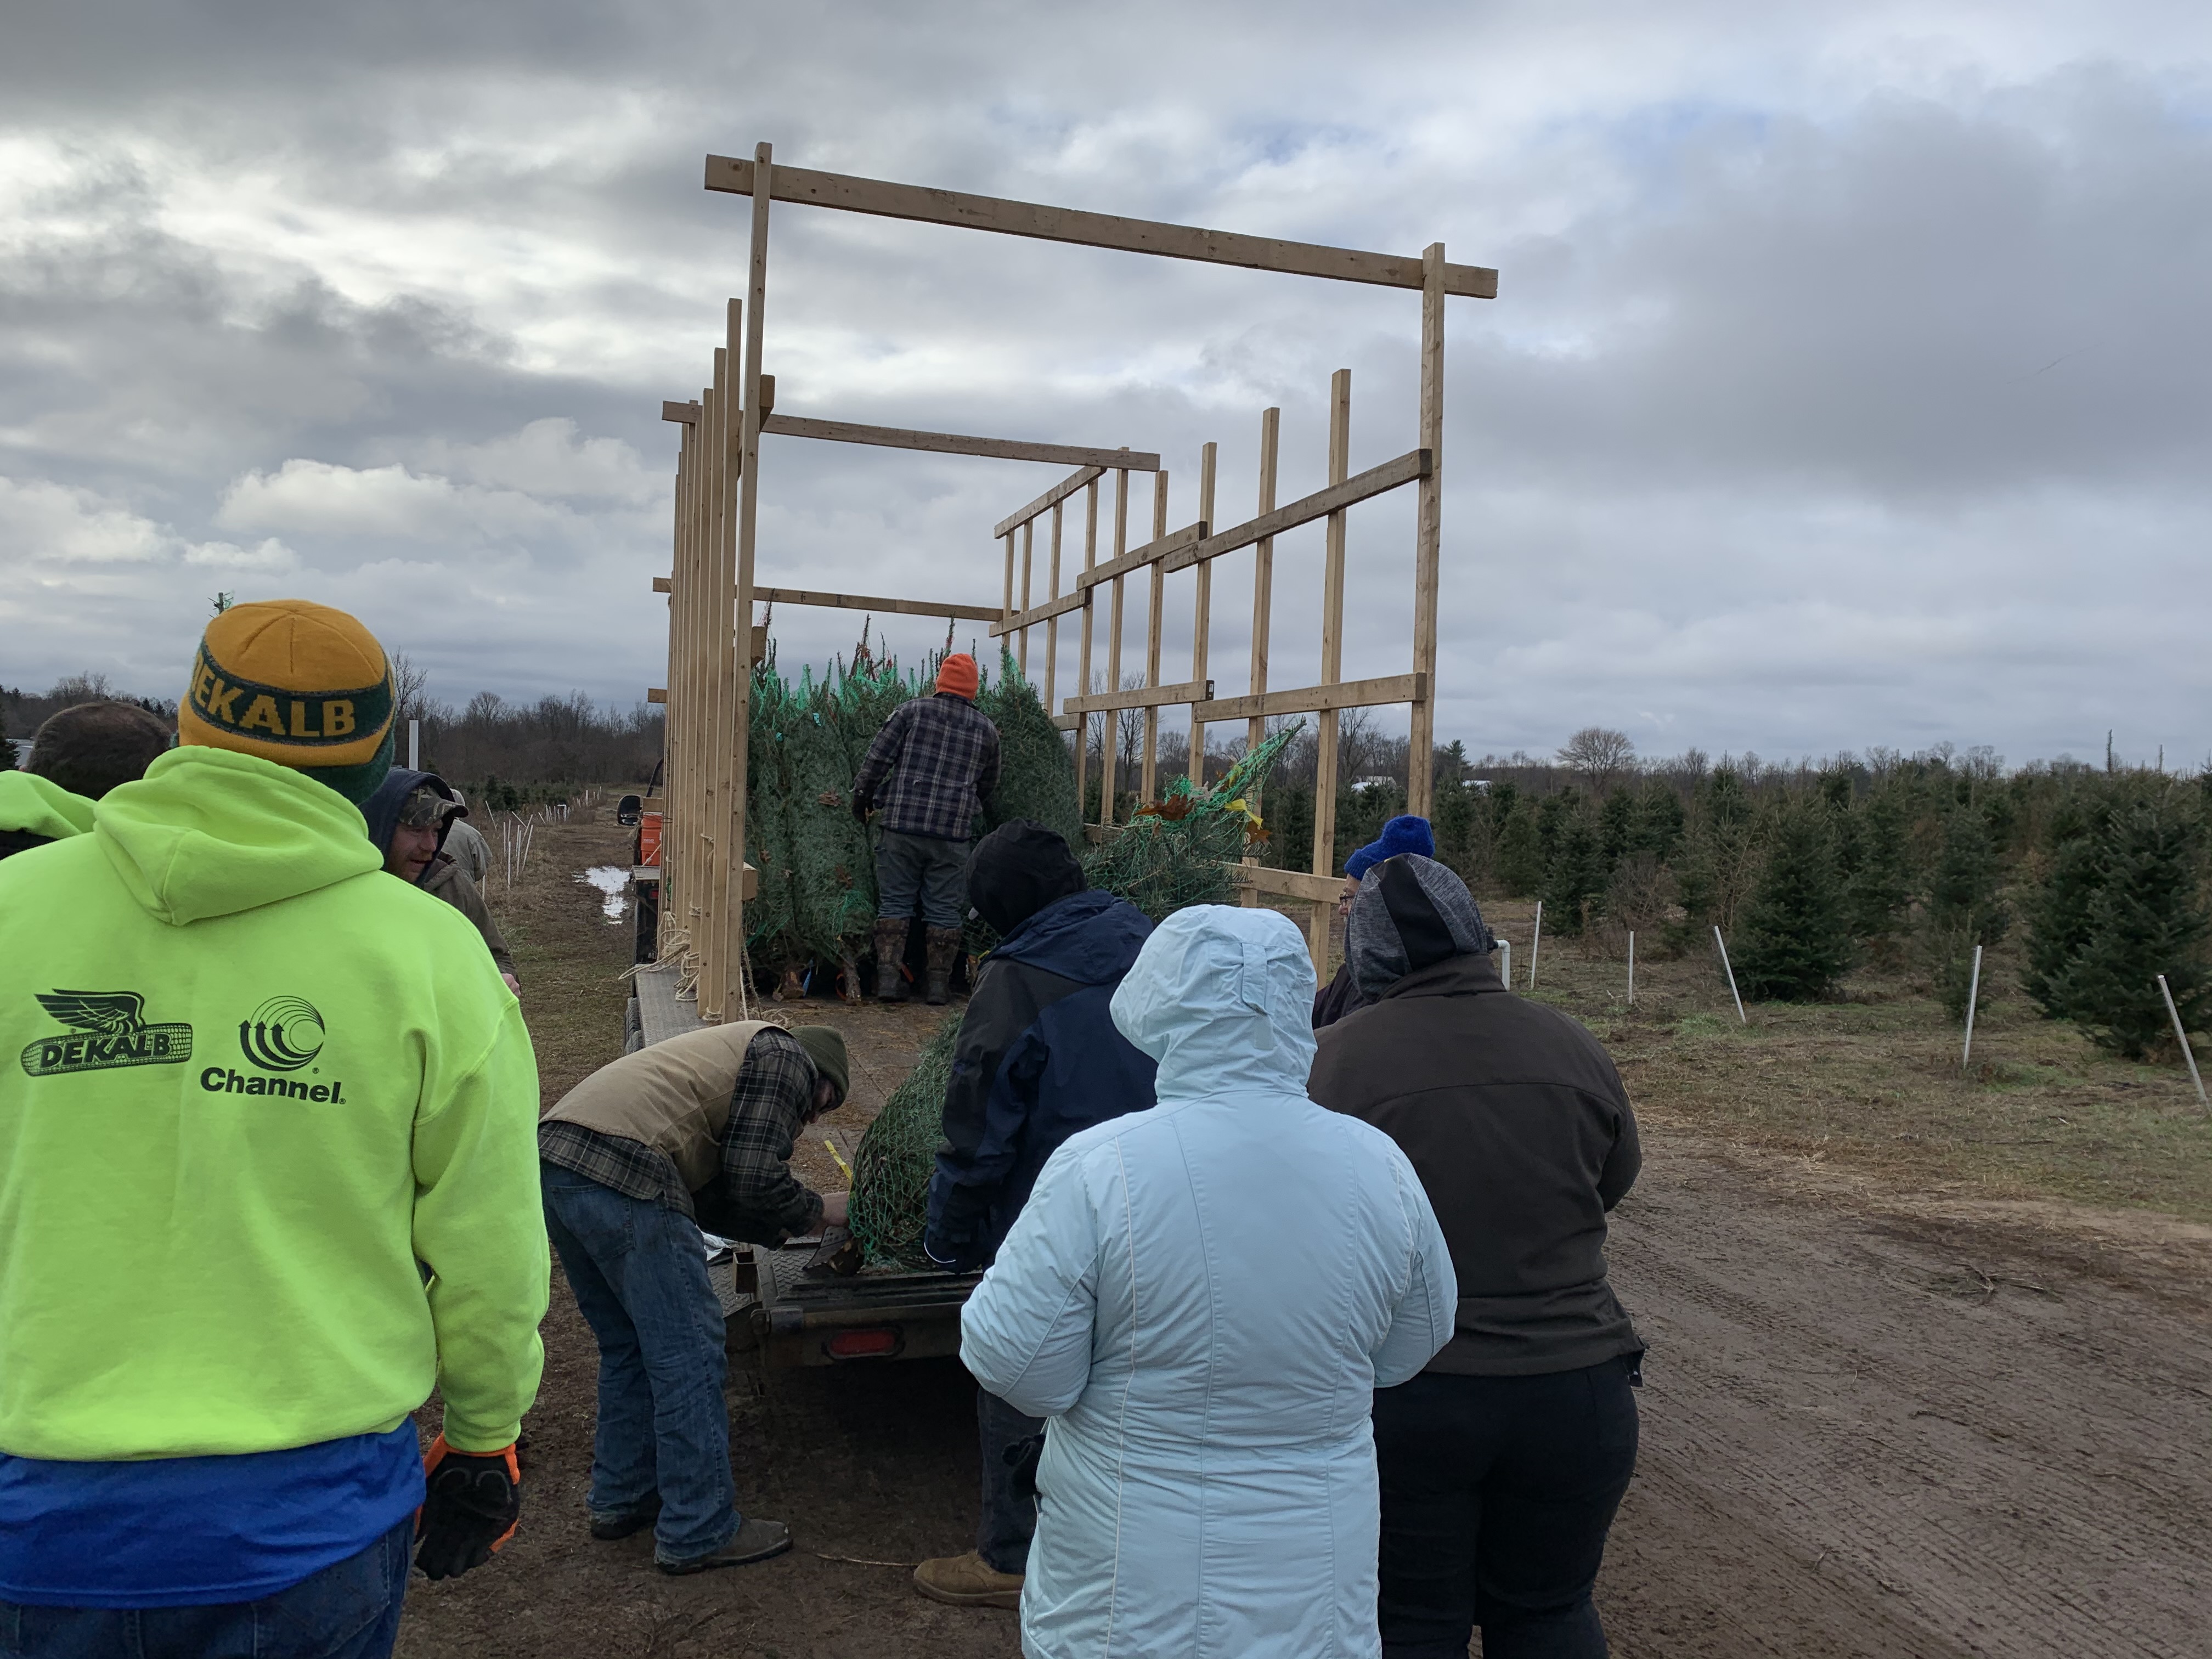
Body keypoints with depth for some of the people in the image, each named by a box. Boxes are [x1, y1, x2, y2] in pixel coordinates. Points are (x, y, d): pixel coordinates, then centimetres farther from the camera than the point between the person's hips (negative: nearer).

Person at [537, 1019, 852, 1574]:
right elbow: (756, 1177, -5)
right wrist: (820, 1210, 12)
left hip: (552, 1162, 10)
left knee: (629, 1347, 23)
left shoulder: (736, 1049, 32)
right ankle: (698, 1534, 8)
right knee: (689, 1355, 0)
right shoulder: (785, 1055, 5)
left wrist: (787, 1230, 29)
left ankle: (620, 1499, 34)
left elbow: (710, 1199, 29)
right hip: (619, 1172, -10)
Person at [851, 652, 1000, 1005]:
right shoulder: (986, 729, 10)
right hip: (953, 832, 1)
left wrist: (862, 796, 13)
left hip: (902, 825, -1)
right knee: (944, 910, 7)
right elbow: (989, 786, 19)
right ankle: (939, 985, 11)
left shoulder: (912, 711, 3)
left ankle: (889, 980, 6)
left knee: (894, 903, 7)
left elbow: (877, 758, 0)